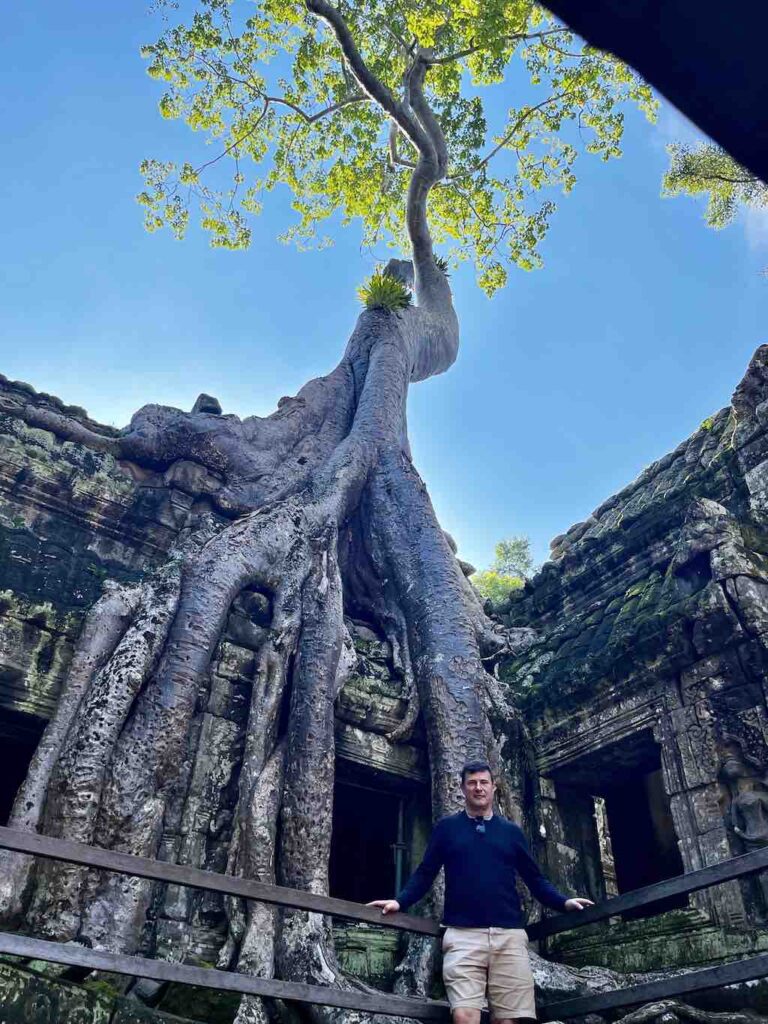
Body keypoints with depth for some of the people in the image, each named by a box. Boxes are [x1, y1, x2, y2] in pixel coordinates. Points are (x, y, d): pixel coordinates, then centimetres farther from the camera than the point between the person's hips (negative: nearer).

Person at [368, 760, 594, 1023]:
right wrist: (400, 901, -5)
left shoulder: (511, 831, 16)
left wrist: (563, 902, 2)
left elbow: (534, 878, 17)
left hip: (509, 934, 2)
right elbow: (425, 874, 10)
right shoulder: (446, 827, 11)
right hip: (463, 934, -2)